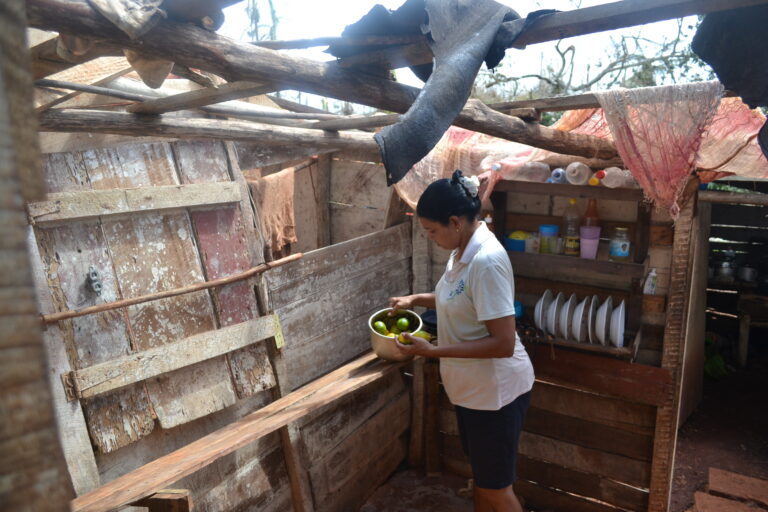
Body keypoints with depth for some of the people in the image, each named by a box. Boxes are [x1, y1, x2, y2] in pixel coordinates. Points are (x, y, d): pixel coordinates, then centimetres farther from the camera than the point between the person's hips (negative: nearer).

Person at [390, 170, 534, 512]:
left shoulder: (487, 260, -28)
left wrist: (433, 351, -27)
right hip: (472, 387, 9)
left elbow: (504, 343, -29)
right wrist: (416, 299, 7)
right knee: (481, 474, 26)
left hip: (496, 390, -9)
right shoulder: (463, 250, 2)